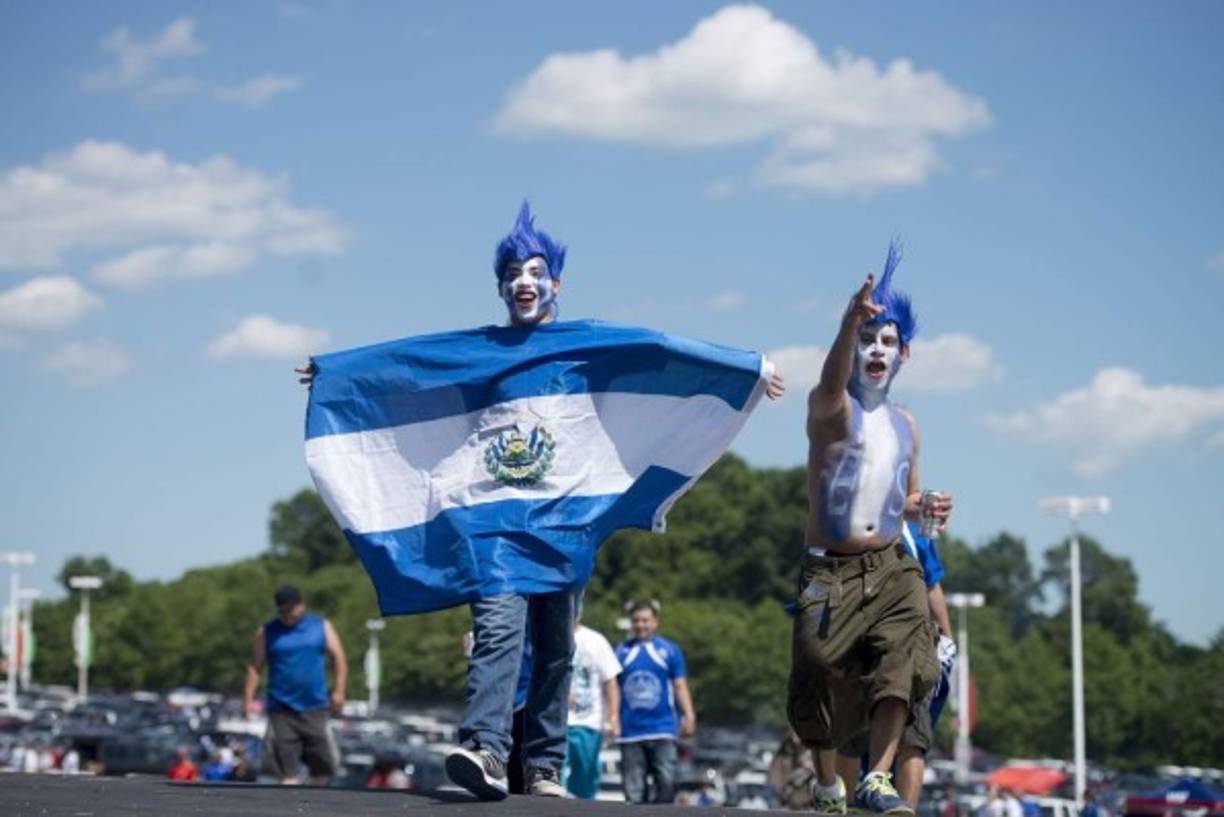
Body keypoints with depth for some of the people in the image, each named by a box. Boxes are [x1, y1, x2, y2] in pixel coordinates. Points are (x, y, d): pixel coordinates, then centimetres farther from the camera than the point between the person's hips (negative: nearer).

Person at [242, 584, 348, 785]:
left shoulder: (321, 627, 6)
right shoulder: (266, 633, 5)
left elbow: (339, 657, 5)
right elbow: (255, 667, 3)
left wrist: (339, 691, -6)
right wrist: (248, 699, -6)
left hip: (315, 708, 1)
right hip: (281, 710, -1)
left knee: (322, 762, 3)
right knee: (286, 764, -6)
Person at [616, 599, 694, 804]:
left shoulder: (669, 650, 7)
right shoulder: (622, 652, 11)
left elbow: (680, 686, 6)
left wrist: (688, 716, -6)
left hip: (662, 729, -2)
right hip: (630, 732, 2)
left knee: (666, 780, -12)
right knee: (633, 789, 0)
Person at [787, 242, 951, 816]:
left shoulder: (905, 425, 17)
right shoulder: (830, 409, -2)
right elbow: (831, 383, -29)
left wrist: (923, 508, 3)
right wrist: (850, 321, -48)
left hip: (890, 568, 4)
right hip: (829, 571, -4)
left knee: (903, 657, -19)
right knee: (822, 677, -2)